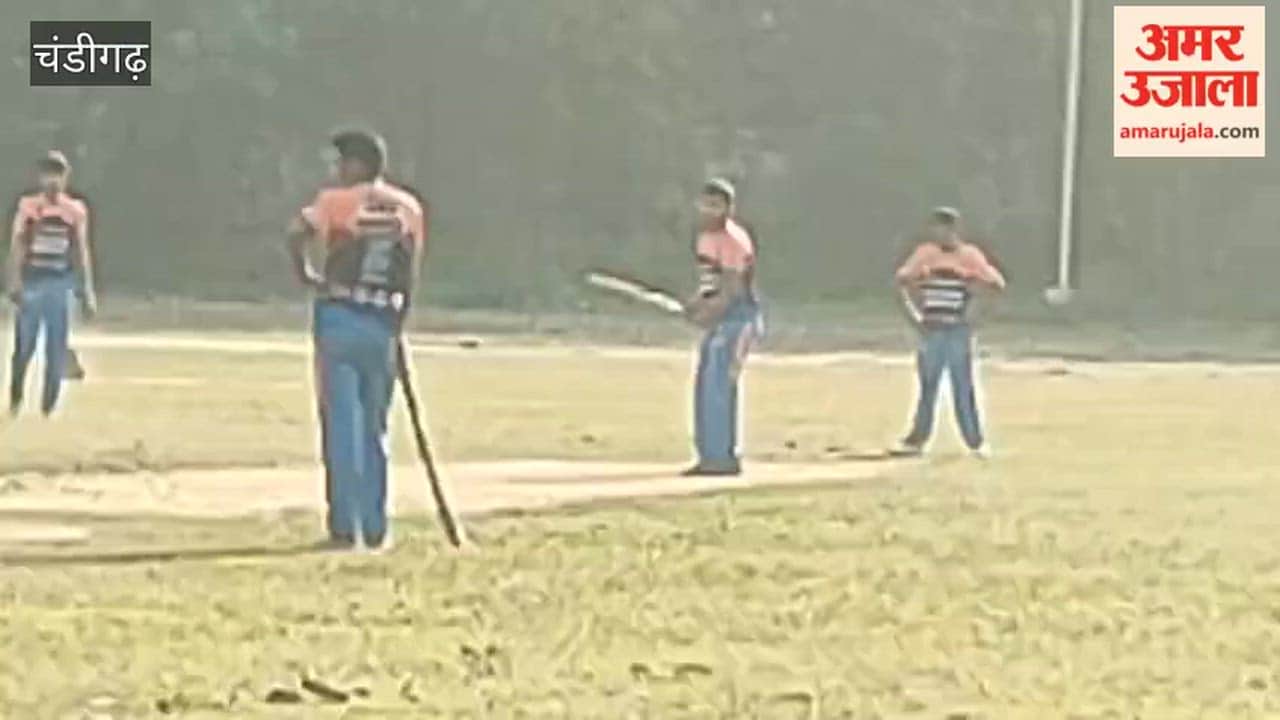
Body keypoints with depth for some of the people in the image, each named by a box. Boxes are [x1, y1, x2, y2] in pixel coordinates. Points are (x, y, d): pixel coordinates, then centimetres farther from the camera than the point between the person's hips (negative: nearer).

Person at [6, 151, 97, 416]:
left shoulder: (75, 210, 5)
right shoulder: (28, 206, 0)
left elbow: (81, 252, 9)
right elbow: (17, 246, -2)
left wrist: (87, 291, 4)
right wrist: (15, 282, -13)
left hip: (61, 283, 2)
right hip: (32, 281, -2)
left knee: (57, 349, 1)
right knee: (24, 345, -2)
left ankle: (49, 406, 9)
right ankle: (15, 402, 13)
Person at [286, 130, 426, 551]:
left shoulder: (338, 201, -5)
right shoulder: (409, 208, 8)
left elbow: (297, 233, -20)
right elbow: (411, 275, 10)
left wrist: (304, 273, -2)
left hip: (339, 316, -4)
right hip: (383, 322, 4)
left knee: (342, 425, 1)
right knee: (375, 428, 14)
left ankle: (345, 528, -2)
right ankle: (375, 529, 14)